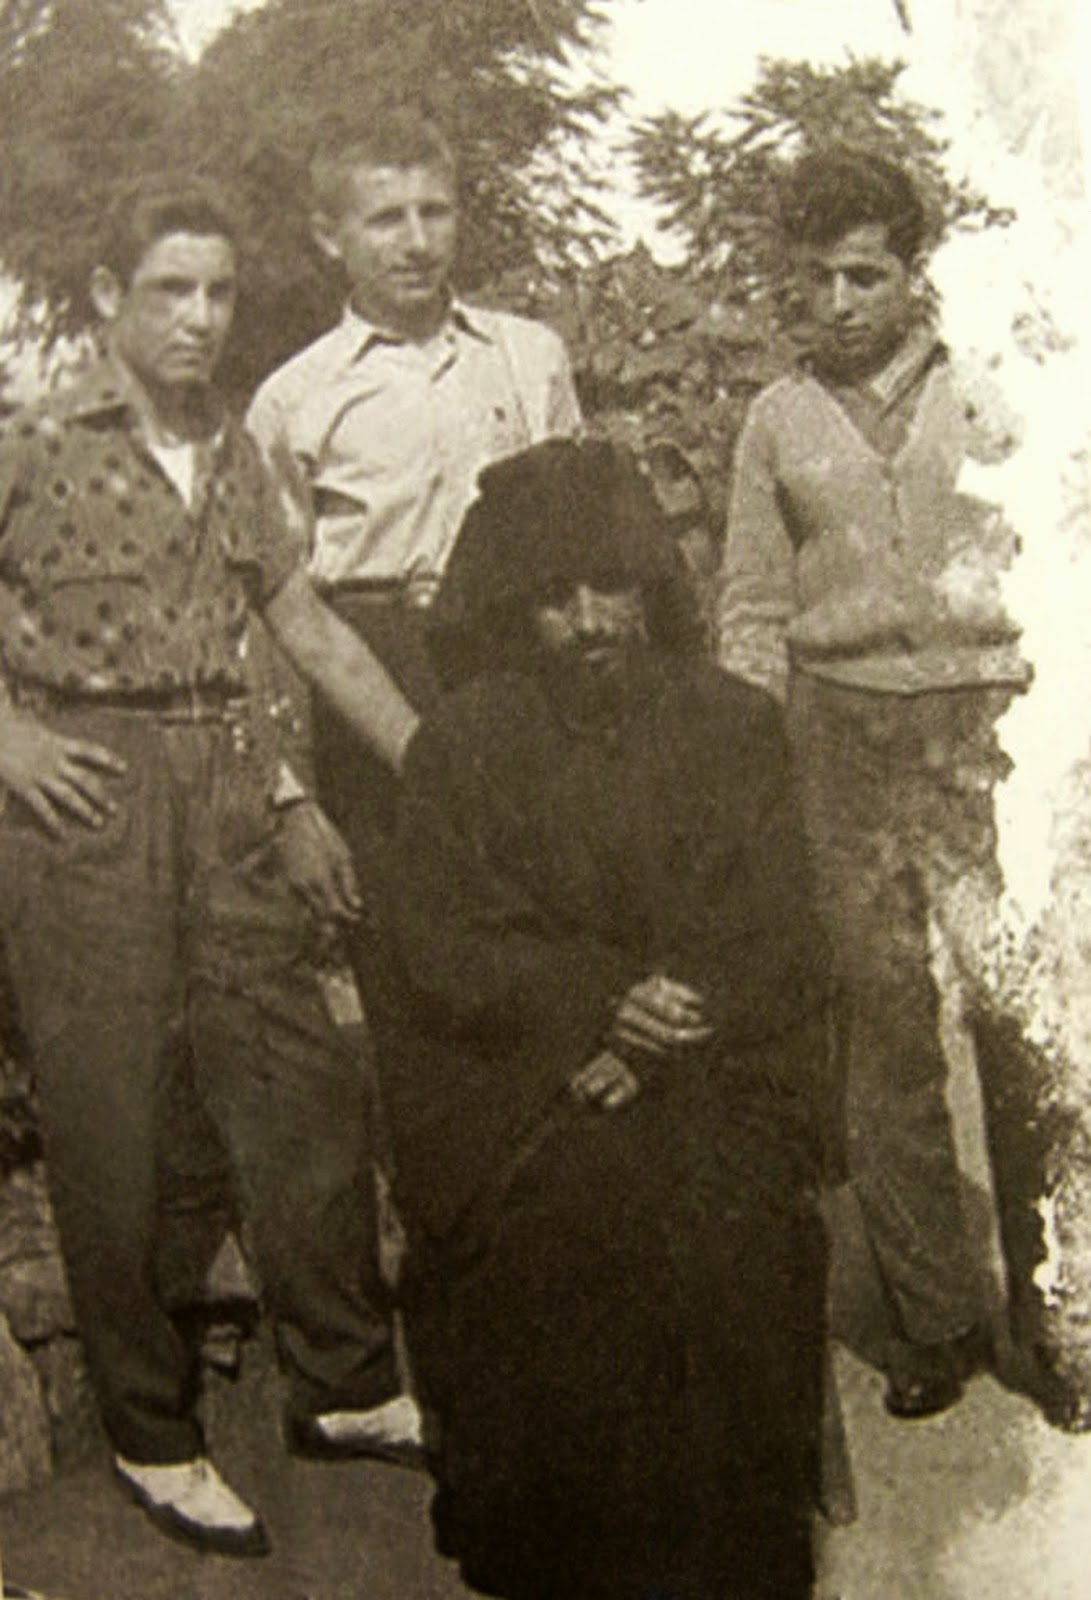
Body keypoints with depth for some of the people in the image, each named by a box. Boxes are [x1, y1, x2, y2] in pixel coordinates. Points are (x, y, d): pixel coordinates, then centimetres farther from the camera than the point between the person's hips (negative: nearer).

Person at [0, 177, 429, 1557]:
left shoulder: (231, 459, 12)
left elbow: (313, 633, 15)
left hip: (222, 795, 5)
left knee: (302, 1083, 7)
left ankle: (338, 1387, 24)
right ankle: (151, 1437, 17)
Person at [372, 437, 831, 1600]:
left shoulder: (734, 726, 7)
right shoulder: (462, 743, 5)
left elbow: (778, 942, 2)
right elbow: (439, 946, -2)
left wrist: (658, 1042, -14)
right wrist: (602, 1002, -17)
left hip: (711, 1077, 1)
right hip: (514, 1082, 0)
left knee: (722, 1218, -24)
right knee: (568, 1203, -26)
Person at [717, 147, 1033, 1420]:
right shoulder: (777, 420, 12)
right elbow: (753, 612, 13)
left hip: (992, 723, -2)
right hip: (844, 738, 2)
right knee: (883, 1032, 3)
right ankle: (933, 1316, 16)